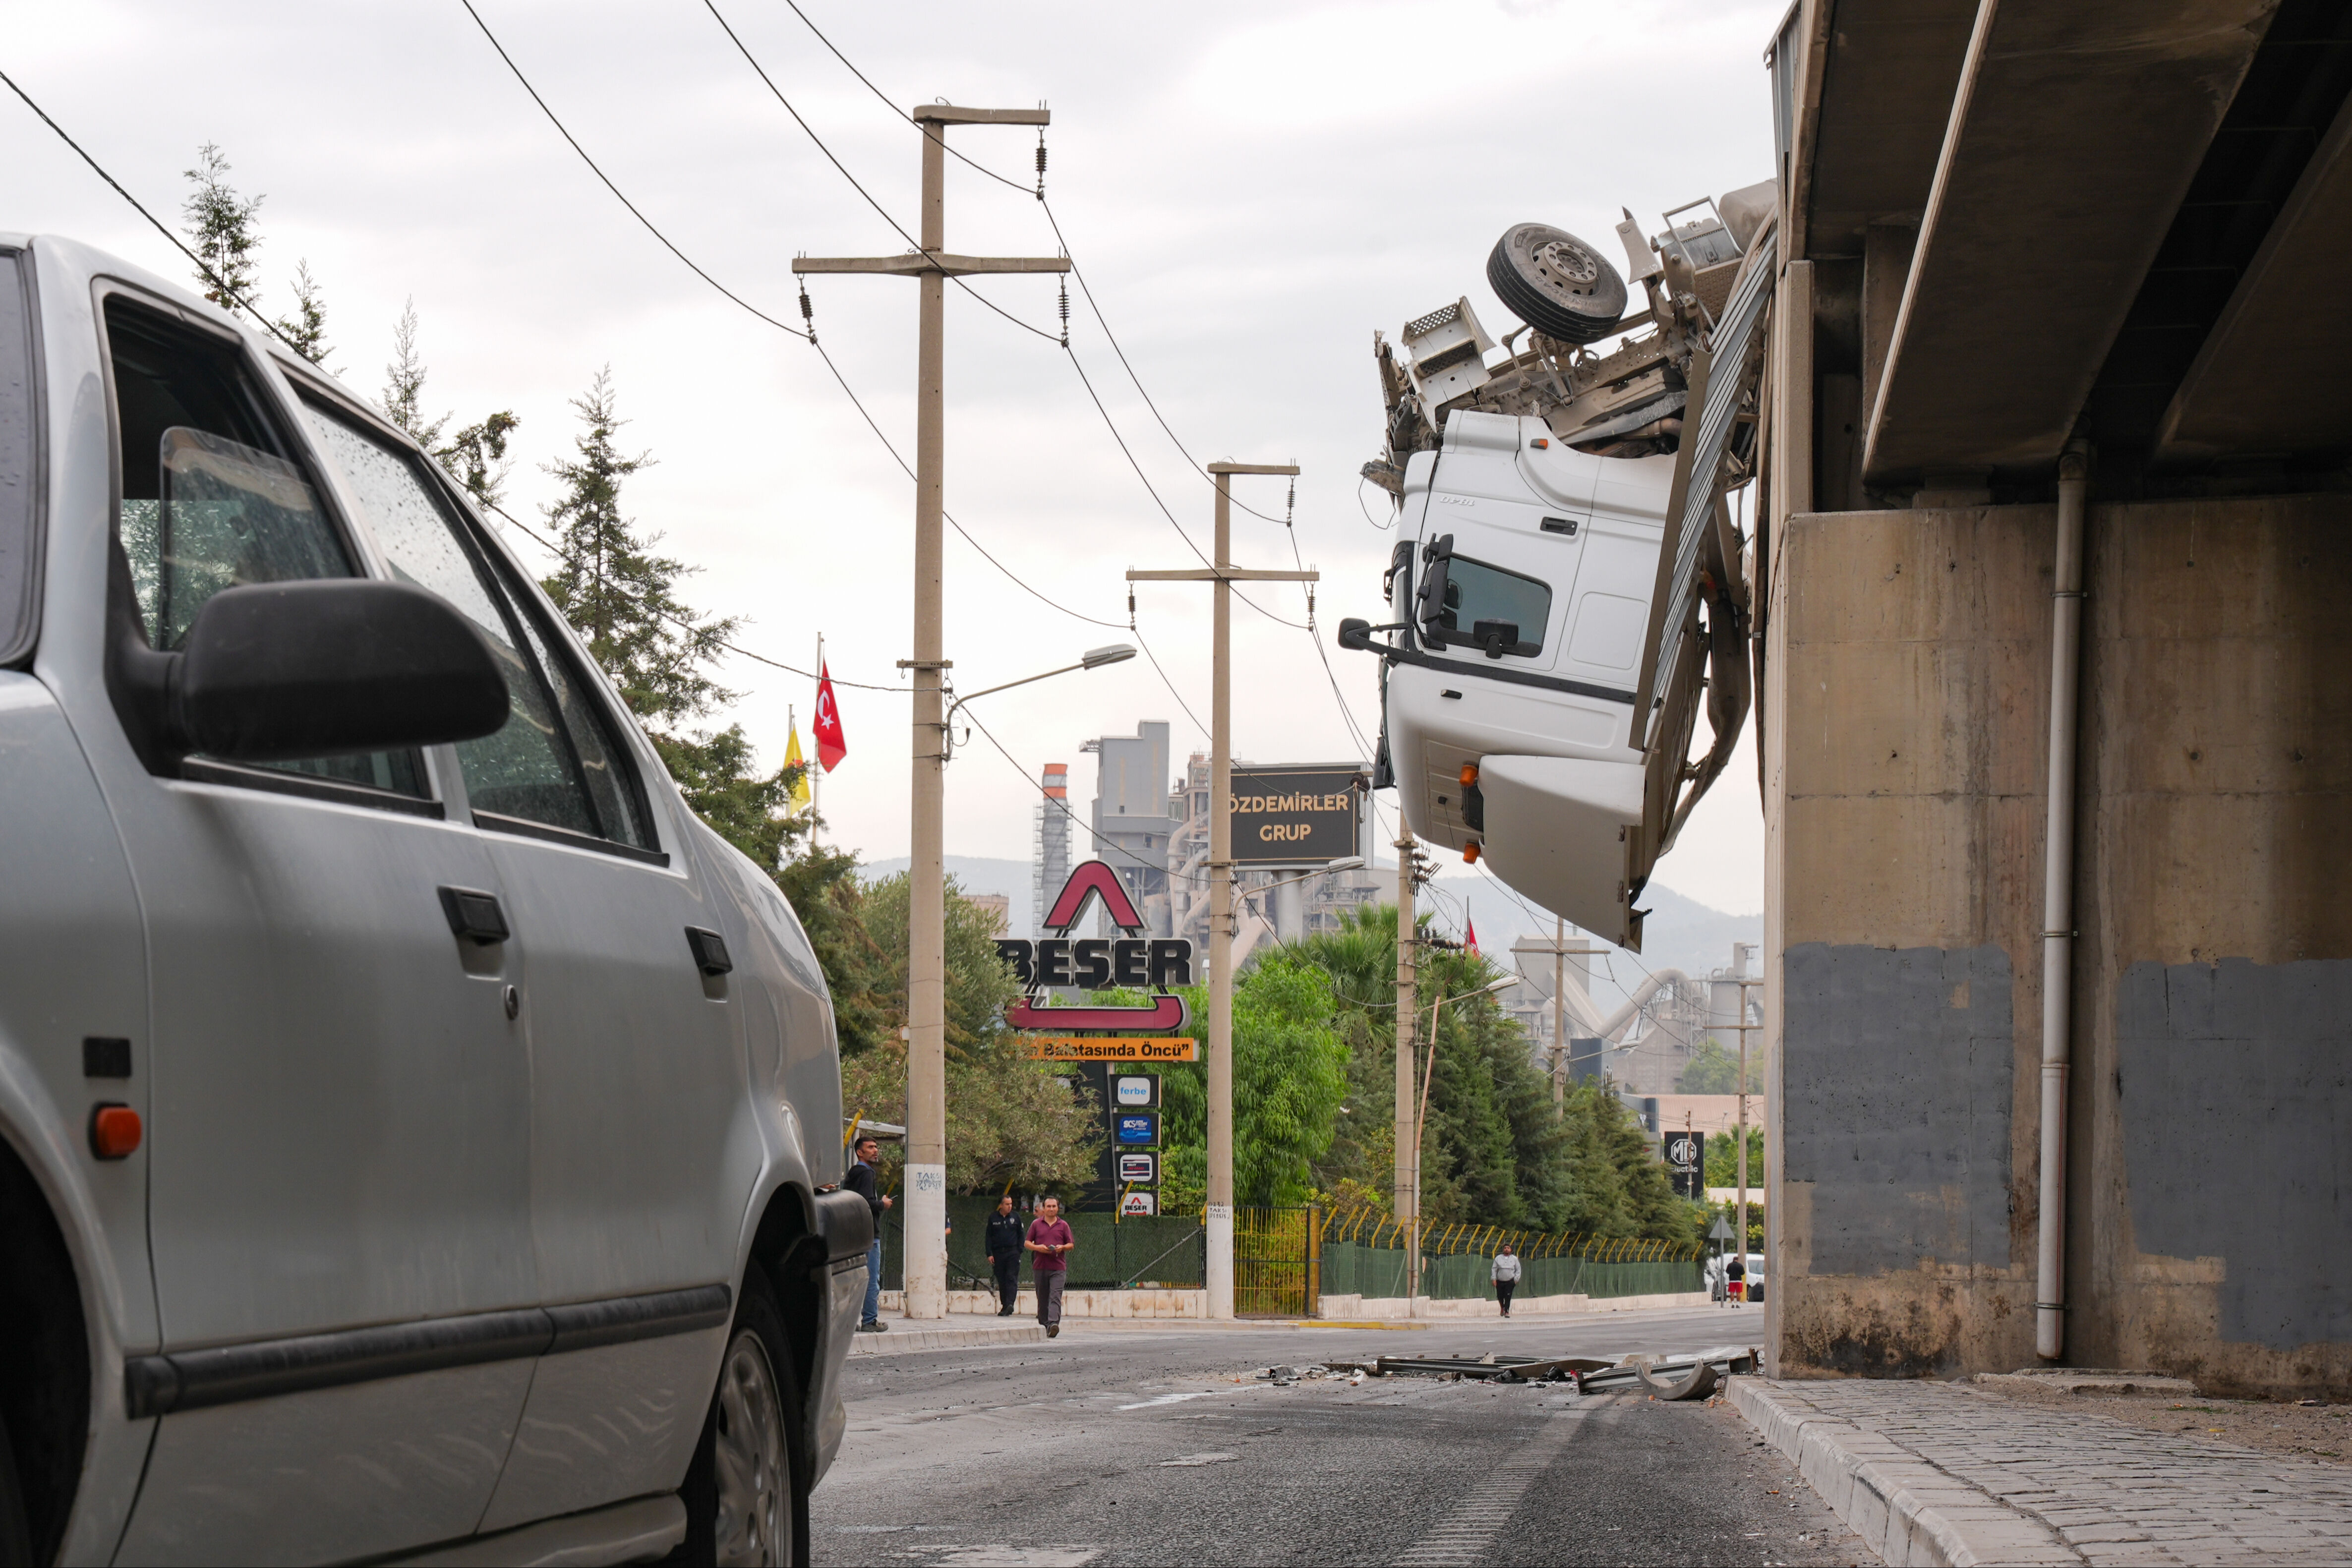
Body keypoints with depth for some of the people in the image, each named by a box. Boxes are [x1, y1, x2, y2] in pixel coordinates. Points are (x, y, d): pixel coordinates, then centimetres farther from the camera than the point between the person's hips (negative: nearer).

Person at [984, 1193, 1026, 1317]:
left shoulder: (1016, 1218, 8)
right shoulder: (993, 1218, 8)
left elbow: (1021, 1236, 11)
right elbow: (989, 1237, 8)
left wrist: (1019, 1251, 0)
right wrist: (989, 1254, 0)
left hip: (1013, 1252, -1)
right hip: (998, 1253, 1)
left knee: (1012, 1279, -12)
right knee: (1002, 1281, 4)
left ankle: (1010, 1304, -23)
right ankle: (1005, 1306, 9)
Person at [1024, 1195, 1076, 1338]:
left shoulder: (1063, 1225, 9)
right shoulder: (1036, 1224, 10)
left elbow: (1071, 1244, 12)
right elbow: (1027, 1243, 11)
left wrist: (1062, 1247, -9)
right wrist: (1038, 1247, -9)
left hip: (1058, 1268, -2)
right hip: (1040, 1266, 2)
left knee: (1055, 1297, -14)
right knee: (1042, 1298, 8)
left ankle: (1053, 1324, -27)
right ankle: (1043, 1325, 18)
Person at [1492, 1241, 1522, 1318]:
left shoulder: (1514, 1259, 4)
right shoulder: (1498, 1258, 4)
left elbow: (1518, 1270, 8)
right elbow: (1494, 1269, 5)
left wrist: (1516, 1279, -1)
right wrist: (1494, 1279, -2)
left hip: (1510, 1282, -1)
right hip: (1500, 1282, 2)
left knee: (1508, 1297, -11)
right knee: (1500, 1297, 6)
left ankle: (1507, 1312, -5)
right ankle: (1503, 1307, 35)